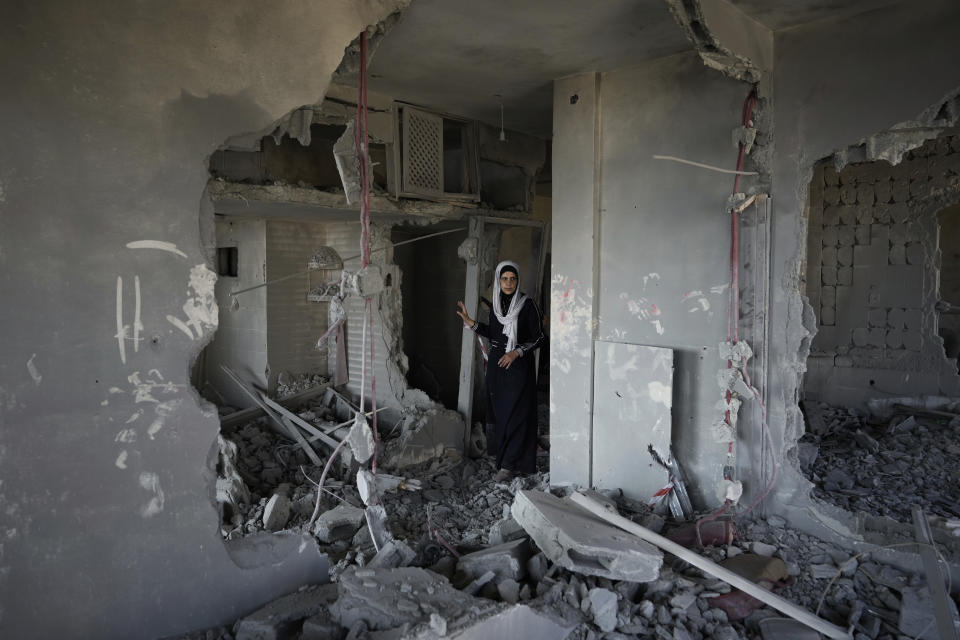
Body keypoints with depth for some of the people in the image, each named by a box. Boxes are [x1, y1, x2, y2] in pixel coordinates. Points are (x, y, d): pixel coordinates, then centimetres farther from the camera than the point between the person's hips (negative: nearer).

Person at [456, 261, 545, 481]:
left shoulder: (528, 305, -11)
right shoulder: (497, 304, 6)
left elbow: (538, 338, -8)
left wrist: (517, 352, -20)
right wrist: (470, 322, 5)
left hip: (519, 366, -5)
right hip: (496, 364, 6)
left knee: (516, 413, -2)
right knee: (497, 410, 11)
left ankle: (510, 464, 5)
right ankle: (499, 451, 26)